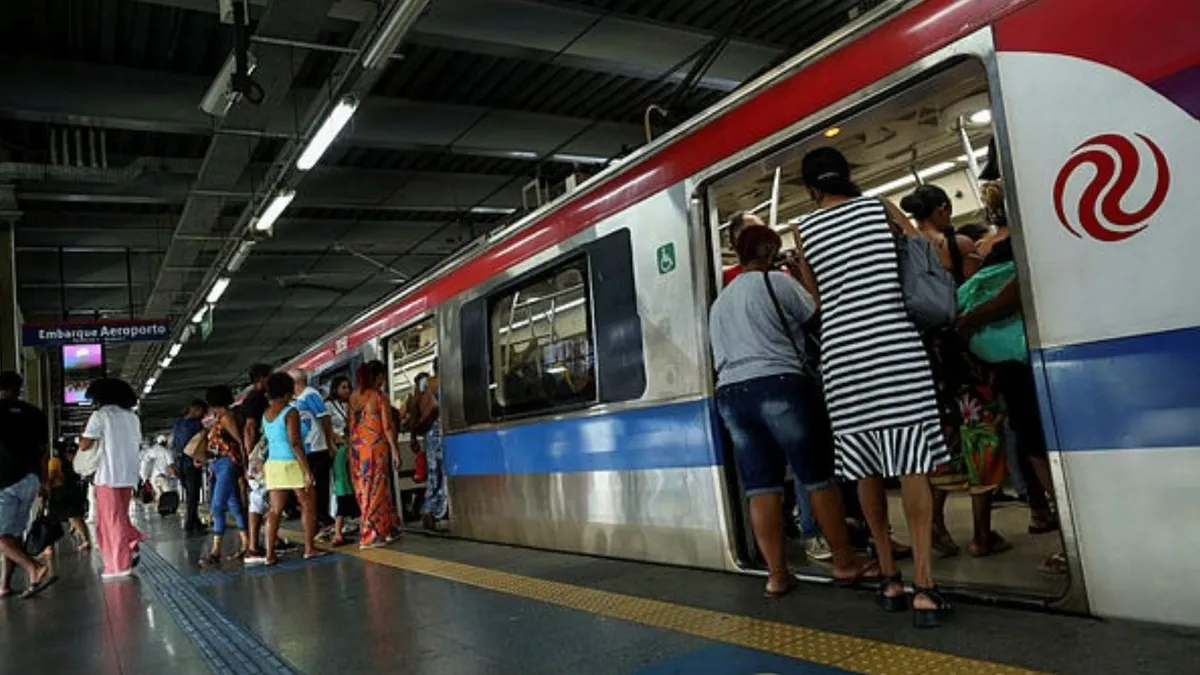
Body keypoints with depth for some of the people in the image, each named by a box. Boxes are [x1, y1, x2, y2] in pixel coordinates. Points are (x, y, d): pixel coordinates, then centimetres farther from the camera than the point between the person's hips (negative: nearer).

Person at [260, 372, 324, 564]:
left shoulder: (265, 414, 9)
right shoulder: (290, 412, -12)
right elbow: (295, 443, -18)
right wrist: (307, 471, -18)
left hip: (272, 464, 6)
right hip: (292, 463, -6)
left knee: (275, 510, 7)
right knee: (308, 506, 7)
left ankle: (270, 554, 5)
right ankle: (309, 549, 10)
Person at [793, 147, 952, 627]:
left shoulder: (805, 231, 9)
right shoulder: (879, 207, 9)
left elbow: (816, 297, 12)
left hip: (842, 352, 1)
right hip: (895, 344, -1)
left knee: (866, 467, 8)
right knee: (912, 464, -3)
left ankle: (890, 579, 15)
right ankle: (923, 585, -6)